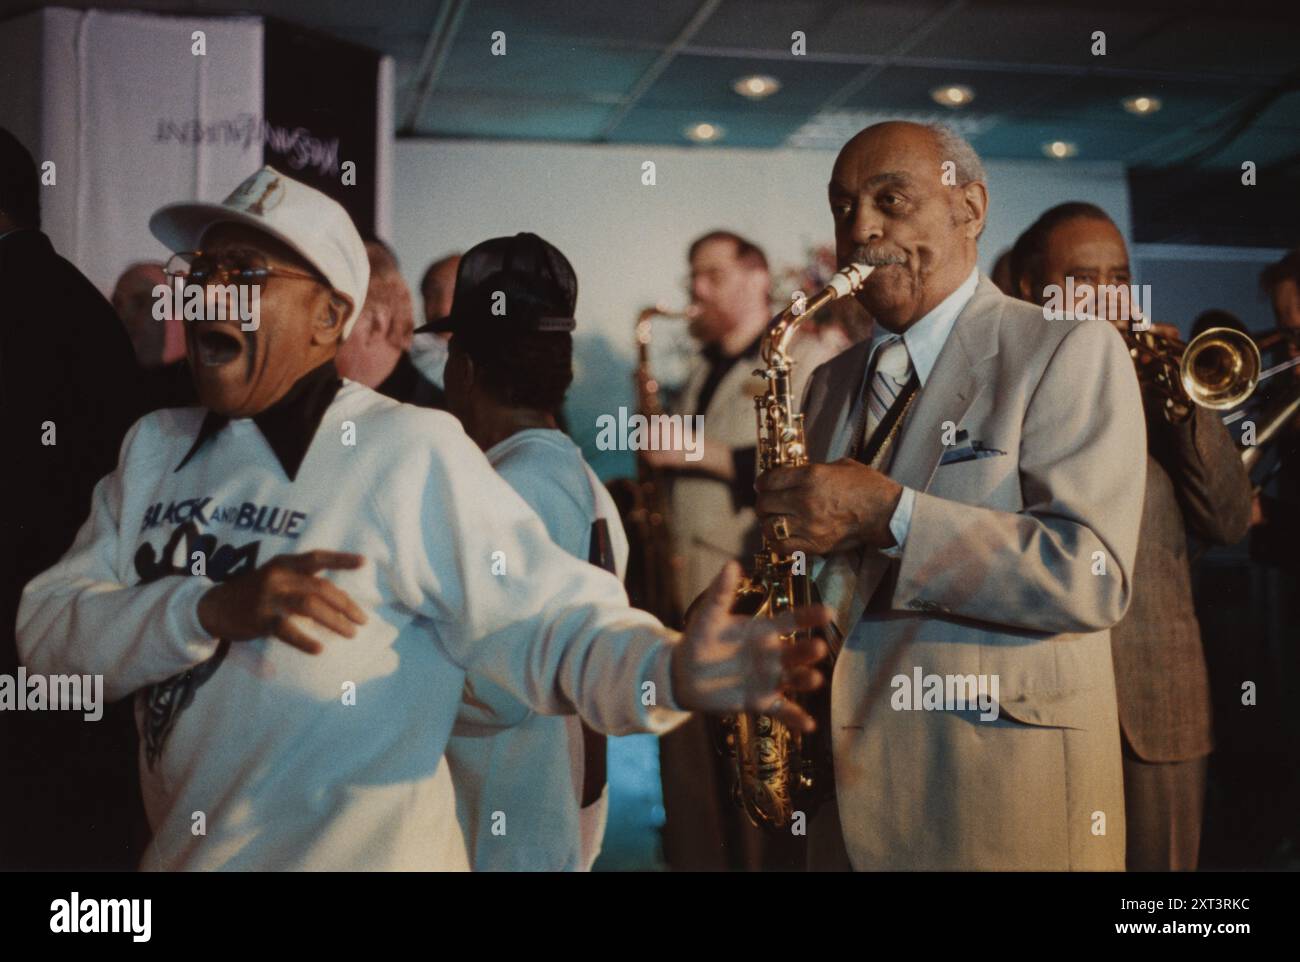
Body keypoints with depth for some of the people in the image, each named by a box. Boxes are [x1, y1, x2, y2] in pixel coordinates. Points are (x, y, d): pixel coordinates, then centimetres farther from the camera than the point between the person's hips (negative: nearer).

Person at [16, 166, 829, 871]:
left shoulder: (409, 451, -14)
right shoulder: (155, 448, 5)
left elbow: (548, 618, -20)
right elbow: (47, 628, -3)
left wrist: (666, 671, -41)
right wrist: (213, 610, -21)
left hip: (358, 851, -5)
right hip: (177, 850, 6)